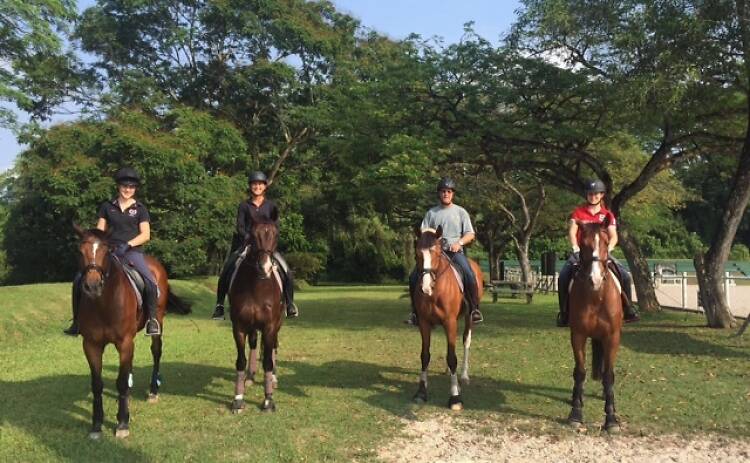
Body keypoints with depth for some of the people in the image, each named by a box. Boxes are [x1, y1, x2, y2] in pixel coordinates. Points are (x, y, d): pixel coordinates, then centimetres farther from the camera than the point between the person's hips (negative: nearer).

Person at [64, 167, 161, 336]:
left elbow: (145, 235, -2)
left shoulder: (140, 209, 6)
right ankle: (77, 321, 3)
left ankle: (152, 319, -8)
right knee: (79, 280, -12)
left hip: (133, 252, -3)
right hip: (110, 251, 3)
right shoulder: (107, 206, 12)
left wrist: (127, 244, -16)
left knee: (151, 282, -28)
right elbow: (99, 231, 12)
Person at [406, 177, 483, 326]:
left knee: (469, 275, -29)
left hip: (455, 252, -2)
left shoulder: (460, 212, 10)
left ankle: (475, 309, -15)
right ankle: (416, 312, -2)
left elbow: (470, 234, 5)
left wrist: (459, 243, -14)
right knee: (414, 277, -15)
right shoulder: (431, 213, 14)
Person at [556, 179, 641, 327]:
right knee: (563, 277, -24)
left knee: (625, 277, -13)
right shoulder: (578, 212, 5)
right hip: (581, 252, -1)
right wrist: (576, 249, -25)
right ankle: (564, 312, -12)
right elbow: (572, 232, -8)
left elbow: (613, 236, -3)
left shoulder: (608, 215, 8)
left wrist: (608, 249, -24)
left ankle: (628, 310, 5)